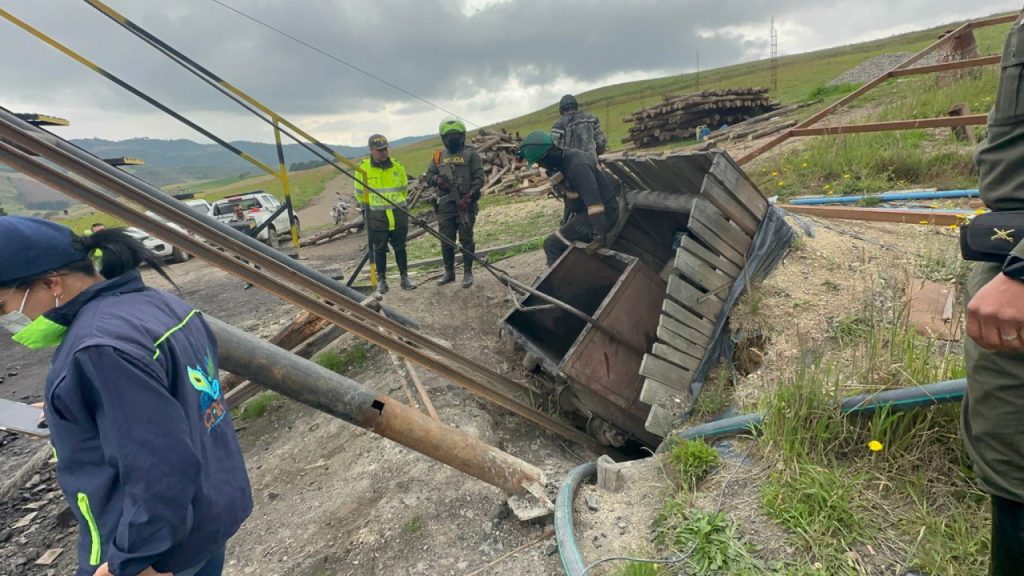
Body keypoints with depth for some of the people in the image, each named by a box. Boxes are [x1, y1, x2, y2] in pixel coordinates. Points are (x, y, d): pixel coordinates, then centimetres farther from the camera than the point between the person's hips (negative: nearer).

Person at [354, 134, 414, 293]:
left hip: (398, 214, 2)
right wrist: (365, 208, 12)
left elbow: (404, 188, 16)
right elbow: (359, 192, 8)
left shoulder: (398, 166, 3)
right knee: (379, 249, 6)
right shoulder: (363, 168, -4)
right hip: (376, 216, -2)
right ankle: (381, 280, 16)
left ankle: (404, 277, 17)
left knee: (400, 248, 8)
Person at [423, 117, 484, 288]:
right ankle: (449, 272, 21)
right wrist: (437, 180, -7)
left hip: (465, 205, -4)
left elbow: (479, 178, -5)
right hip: (445, 205, 4)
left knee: (466, 240, 2)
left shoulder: (471, 155, 2)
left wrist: (469, 197, -17)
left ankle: (468, 272, 13)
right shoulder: (439, 156, 14)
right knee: (446, 240, 8)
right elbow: (428, 175, 16)